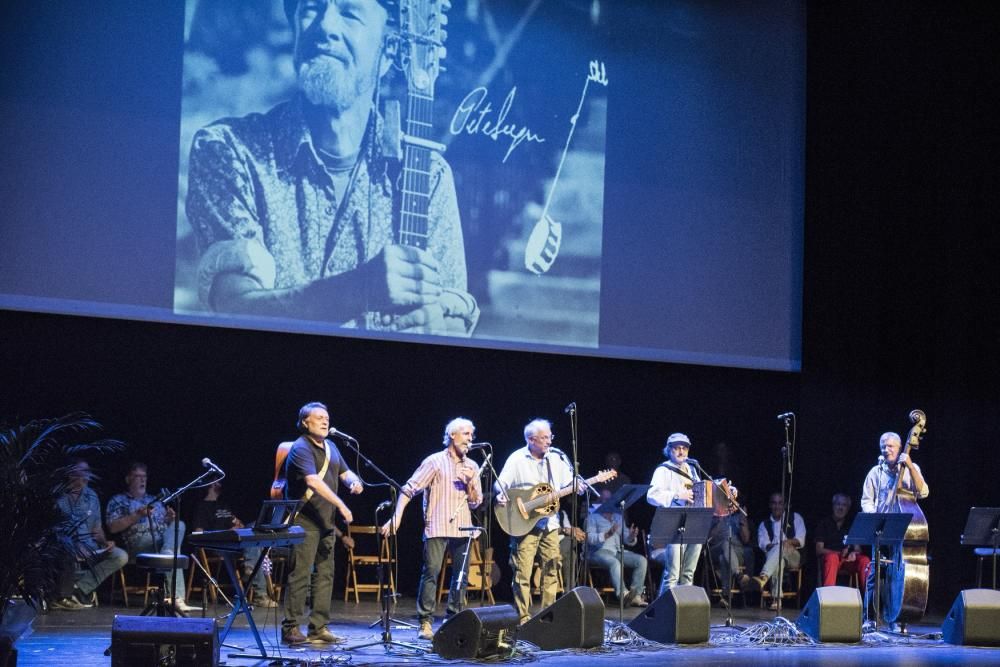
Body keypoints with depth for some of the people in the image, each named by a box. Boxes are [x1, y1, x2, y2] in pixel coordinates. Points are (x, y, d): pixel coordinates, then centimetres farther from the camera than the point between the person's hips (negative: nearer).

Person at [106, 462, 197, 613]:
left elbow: (167, 525, 29)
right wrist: (137, 515, -11)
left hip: (164, 540, 4)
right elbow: (113, 527, 0)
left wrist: (171, 518, 4)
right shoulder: (118, 500, 15)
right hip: (139, 545, -4)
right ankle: (177, 598, -42)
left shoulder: (154, 500, 32)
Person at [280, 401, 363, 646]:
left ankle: (319, 628, 14)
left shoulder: (331, 448, 14)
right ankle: (291, 628, -4)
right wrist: (341, 505, -31)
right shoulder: (301, 448, -13)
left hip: (326, 521, 8)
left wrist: (354, 481, -2)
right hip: (304, 521, -8)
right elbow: (314, 481, -26)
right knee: (300, 575, -9)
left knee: (325, 575, 8)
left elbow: (345, 473, 23)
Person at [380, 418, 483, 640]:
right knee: (430, 573, -11)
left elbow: (476, 502, 13)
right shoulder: (435, 461, -2)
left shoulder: (472, 467, 13)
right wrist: (397, 517, -17)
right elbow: (409, 489, -6)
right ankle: (425, 623, -8)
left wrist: (470, 482, -6)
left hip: (462, 529, 5)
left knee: (461, 576, 7)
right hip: (437, 528, -5)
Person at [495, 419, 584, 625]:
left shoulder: (556, 459, 9)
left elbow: (568, 482, 14)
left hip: (549, 523, 5)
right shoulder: (517, 459, -4)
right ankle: (523, 618, 0)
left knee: (551, 569, 7)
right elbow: (500, 484, -4)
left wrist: (577, 487, -8)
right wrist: (501, 495, -25)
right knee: (523, 572, -5)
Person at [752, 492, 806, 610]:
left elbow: (800, 541, 1)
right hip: (772, 555, 1)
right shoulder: (764, 524, 19)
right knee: (778, 560, -38)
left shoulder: (795, 518, 15)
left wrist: (789, 542, -21)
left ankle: (763, 577, -62)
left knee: (781, 548, -37)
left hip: (793, 556, -1)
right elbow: (763, 543, 0)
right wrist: (771, 546, -23)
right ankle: (776, 599, -49)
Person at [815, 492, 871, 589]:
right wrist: (840, 553, -17)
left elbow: (858, 549, 12)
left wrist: (854, 554, -15)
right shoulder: (824, 524, 11)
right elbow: (819, 549, -1)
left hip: (849, 561, 3)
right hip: (828, 559, -3)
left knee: (865, 560, -27)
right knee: (832, 557, -37)